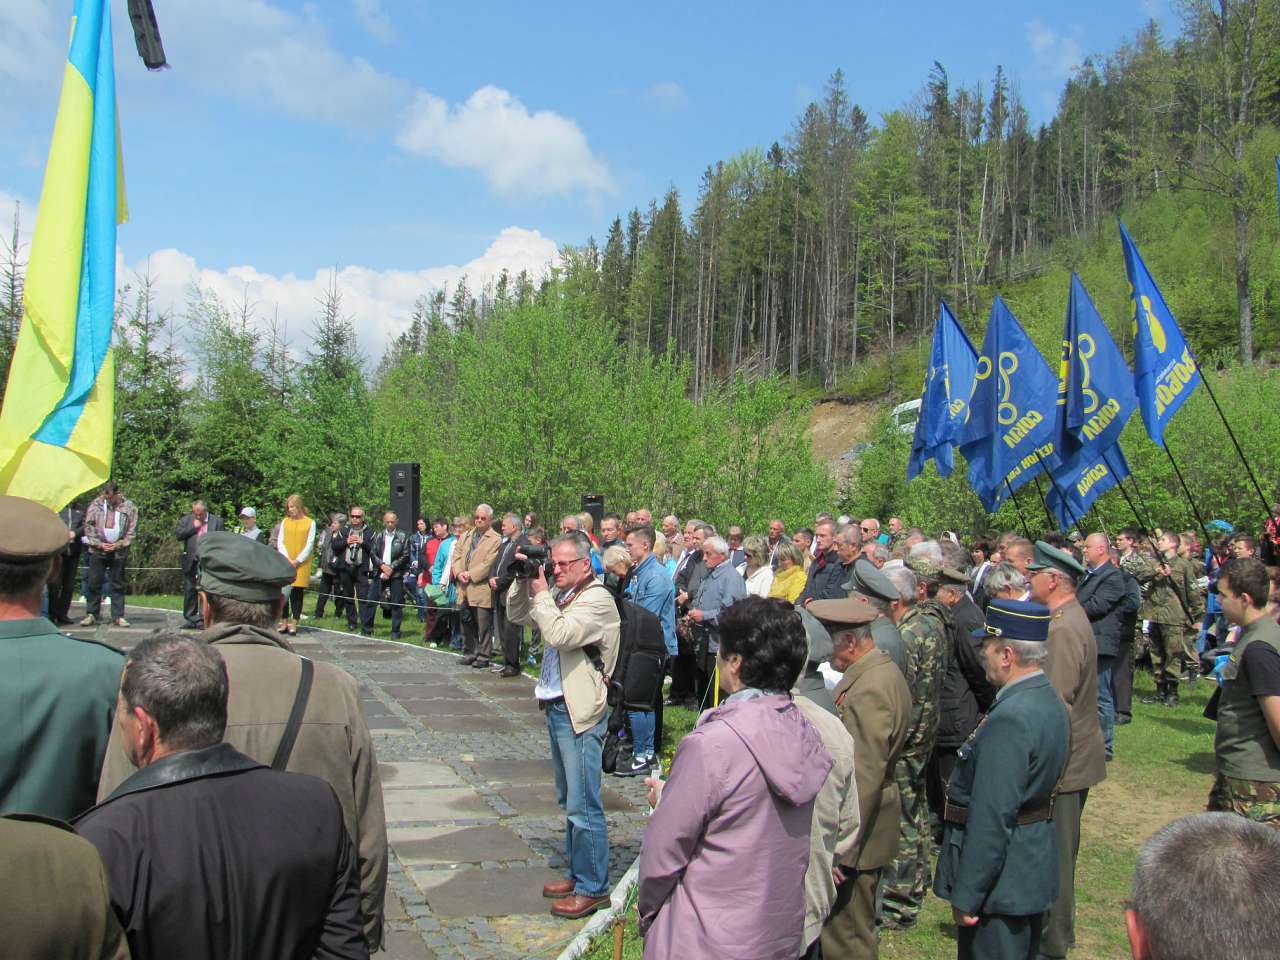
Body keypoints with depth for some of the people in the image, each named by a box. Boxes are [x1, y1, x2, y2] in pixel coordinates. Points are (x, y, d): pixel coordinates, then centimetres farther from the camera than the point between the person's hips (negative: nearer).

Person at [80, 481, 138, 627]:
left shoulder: (129, 507, 1)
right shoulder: (96, 504, 4)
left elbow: (132, 530, 1)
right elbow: (89, 525, 3)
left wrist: (118, 544, -8)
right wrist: (99, 543, -7)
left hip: (119, 552, -1)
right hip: (98, 550, 1)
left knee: (118, 585, 4)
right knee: (93, 583, 1)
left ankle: (118, 616, 8)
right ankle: (91, 614, 9)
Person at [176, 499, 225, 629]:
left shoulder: (217, 521, 3)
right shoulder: (186, 520, 11)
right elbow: (178, 534, -2)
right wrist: (193, 527, -8)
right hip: (190, 562, 3)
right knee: (189, 591, 8)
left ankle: (203, 619, 1)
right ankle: (189, 618, 17)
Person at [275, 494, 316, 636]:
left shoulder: (310, 523, 3)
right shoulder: (285, 521, 10)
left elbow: (309, 544, -1)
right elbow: (280, 542, 6)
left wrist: (297, 561, -9)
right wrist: (287, 559, -8)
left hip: (301, 564, -2)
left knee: (297, 593, -3)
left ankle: (294, 624, 0)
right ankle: (285, 623, 7)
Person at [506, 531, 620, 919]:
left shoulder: (598, 600, -15)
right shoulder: (561, 596, 11)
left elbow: (560, 635, -27)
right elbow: (517, 615, 18)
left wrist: (540, 593, -16)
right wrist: (523, 582, 3)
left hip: (579, 713, -9)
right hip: (556, 708, 9)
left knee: (583, 805, -3)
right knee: (569, 800, 19)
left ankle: (592, 888, 6)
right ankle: (576, 872, 31)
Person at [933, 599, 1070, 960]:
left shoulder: (1011, 719, -26)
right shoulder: (1049, 700, 5)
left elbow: (992, 818, -27)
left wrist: (966, 897, -20)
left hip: (1002, 881, -10)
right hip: (1035, 866, 10)